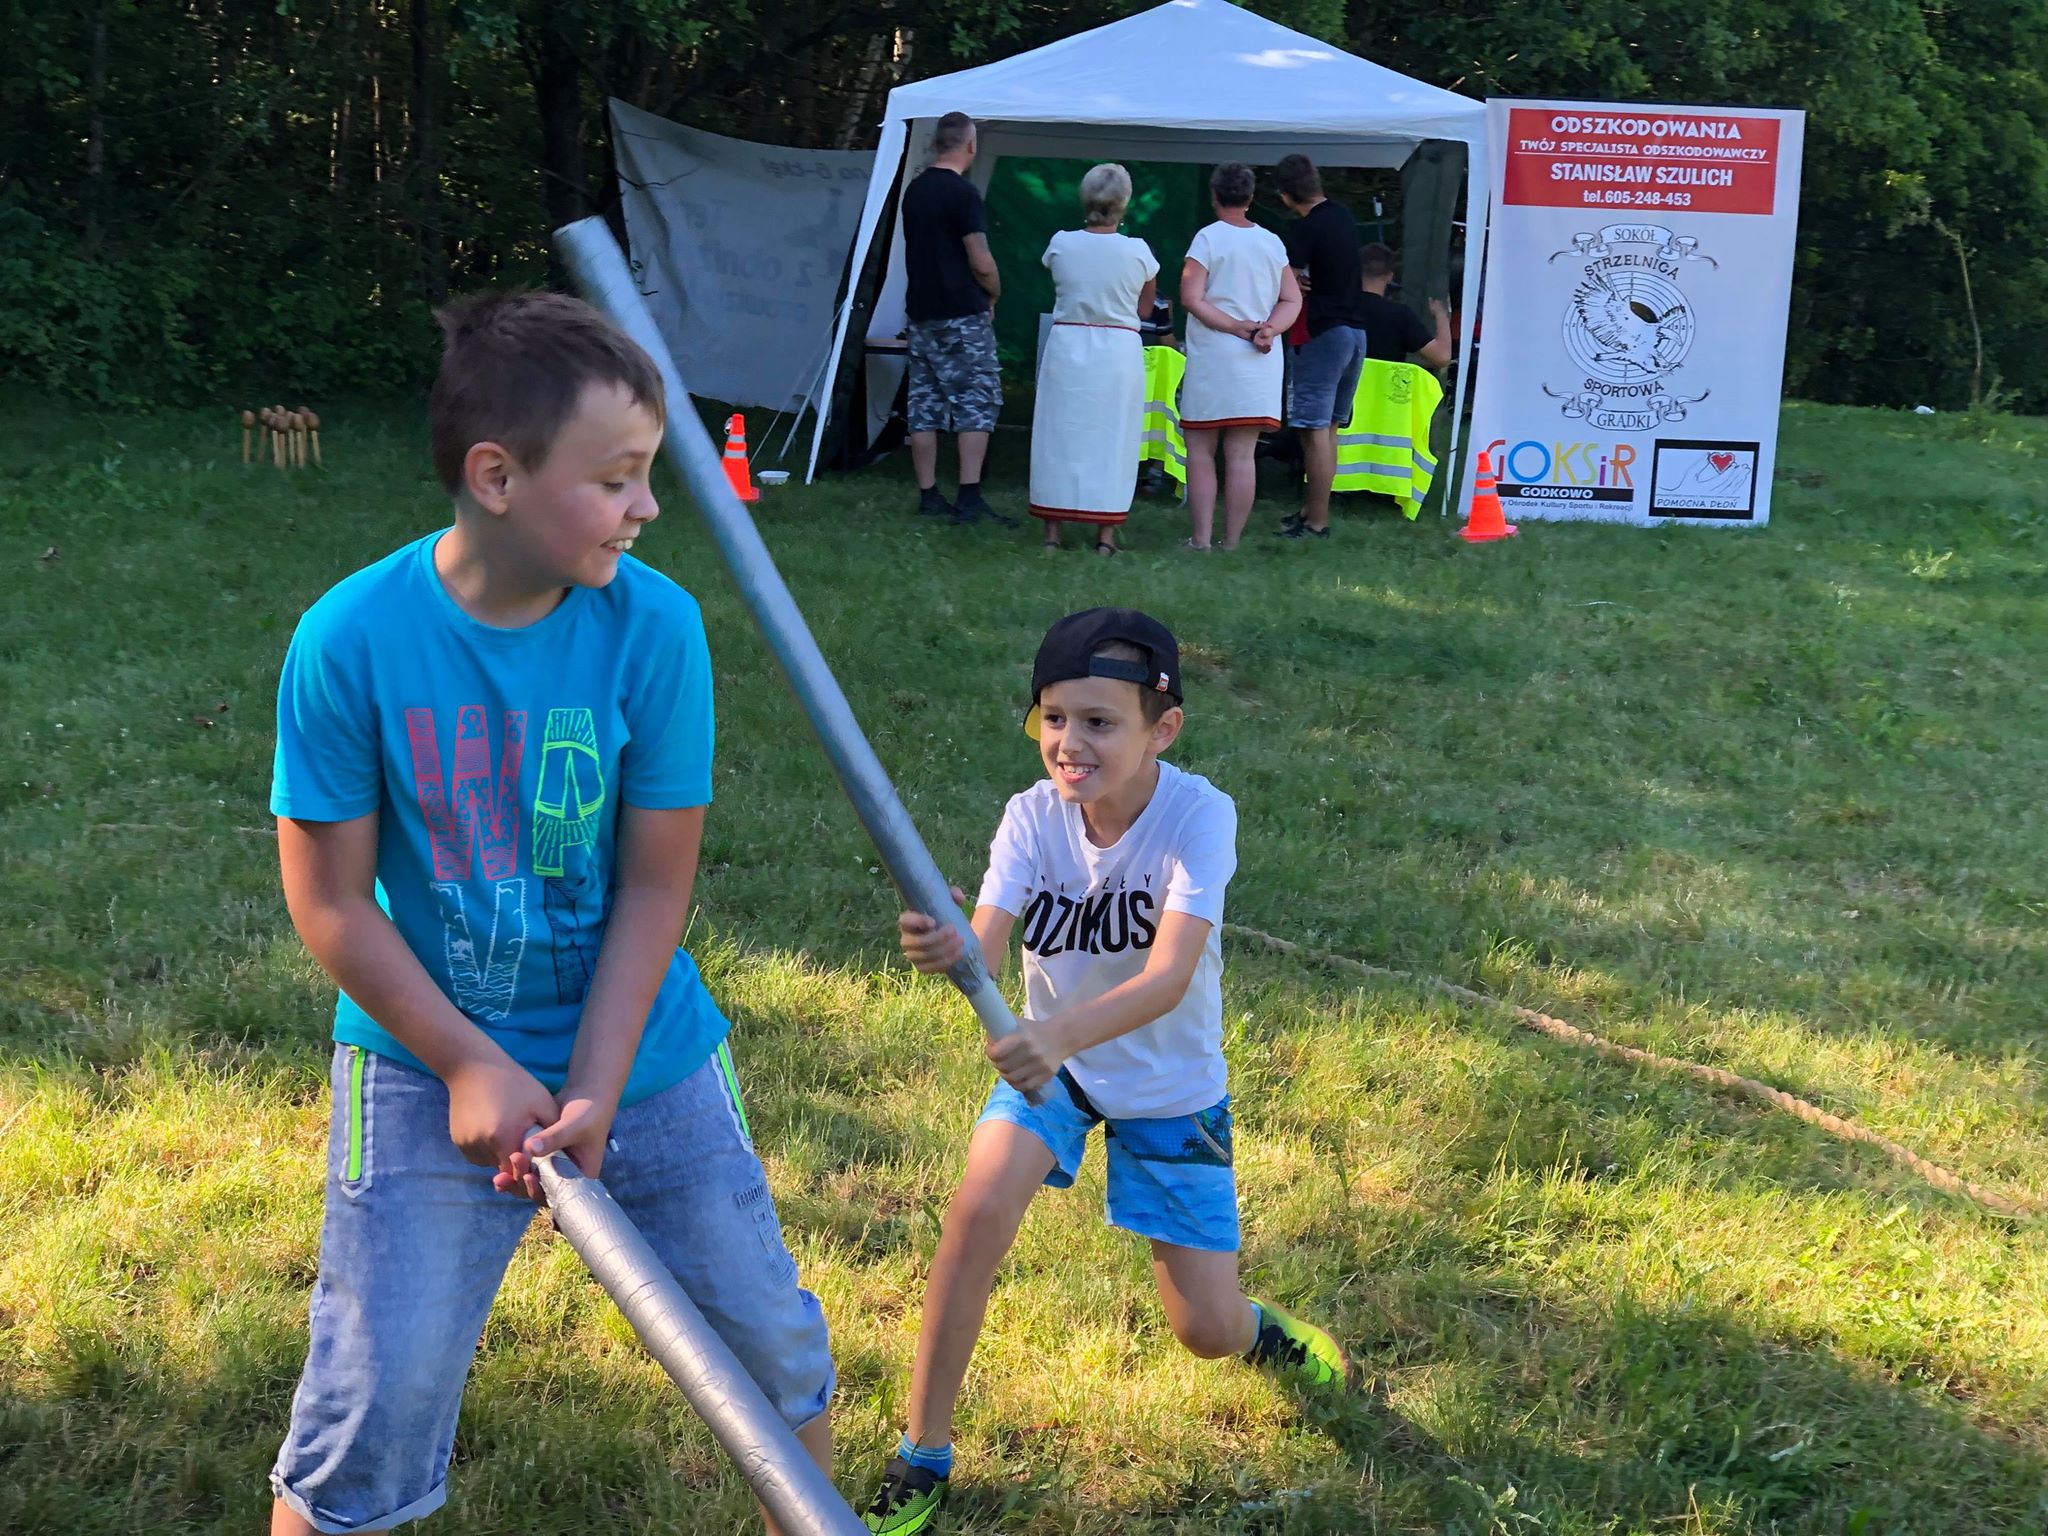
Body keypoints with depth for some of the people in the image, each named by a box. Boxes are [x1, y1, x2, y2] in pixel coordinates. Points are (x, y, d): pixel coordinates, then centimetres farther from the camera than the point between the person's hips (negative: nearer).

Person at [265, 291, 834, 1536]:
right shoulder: (353, 640, -18)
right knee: (373, 1413, 1)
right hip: (428, 1060, -2)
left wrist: (593, 1091, -15)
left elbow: (656, 887, -10)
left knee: (775, 1345, 14)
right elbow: (332, 901, -10)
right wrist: (473, 1067, -13)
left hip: (642, 1050, 2)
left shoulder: (654, 625, -15)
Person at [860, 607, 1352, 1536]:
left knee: (1207, 1331, -1)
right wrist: (943, 946, -55)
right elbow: (986, 949, -31)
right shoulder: (1034, 816, -18)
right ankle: (921, 1459, -6)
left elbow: (1169, 975, -40)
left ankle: (1263, 1329, 39)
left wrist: (1061, 1033, -58)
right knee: (978, 1211, -24)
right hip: (1051, 1061, 2)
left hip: (1171, 1085, -2)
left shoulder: (1198, 814, -27)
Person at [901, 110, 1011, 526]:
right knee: (977, 403, -4)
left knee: (923, 406, 8)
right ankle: (969, 497, -11)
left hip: (919, 312, 7)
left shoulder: (914, 190, 11)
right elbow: (980, 261, -16)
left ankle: (928, 496, 11)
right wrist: (994, 294, 3)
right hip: (962, 316, -7)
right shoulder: (962, 193, -13)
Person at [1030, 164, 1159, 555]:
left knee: (1059, 435, 9)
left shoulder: (1061, 244, -5)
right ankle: (1105, 534, 8)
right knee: (1112, 438, 7)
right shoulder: (1138, 251, -7)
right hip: (1119, 350, -1)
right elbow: (1144, 309, 4)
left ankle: (1052, 530, 10)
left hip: (1066, 346, 1)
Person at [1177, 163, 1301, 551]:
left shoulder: (1208, 237, -5)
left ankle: (1200, 539, -1)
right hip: (1259, 362, 4)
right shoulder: (1272, 242, 10)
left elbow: (1191, 298, -12)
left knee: (1200, 452, 4)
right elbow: (1292, 300, 8)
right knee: (1241, 457, 3)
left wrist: (1237, 327, -11)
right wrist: (1268, 329, -7)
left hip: (1212, 358, -4)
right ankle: (1231, 543, 4)